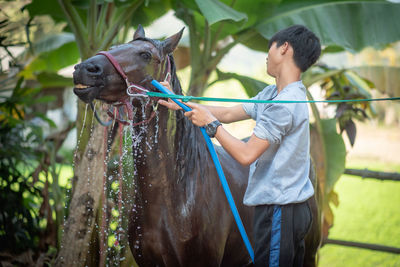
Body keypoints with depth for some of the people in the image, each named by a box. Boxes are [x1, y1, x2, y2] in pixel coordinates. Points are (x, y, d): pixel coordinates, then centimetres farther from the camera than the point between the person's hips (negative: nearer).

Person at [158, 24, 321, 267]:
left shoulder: (283, 105, -21)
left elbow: (246, 154, -22)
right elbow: (229, 114, 16)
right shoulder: (272, 94, 11)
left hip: (279, 211, -10)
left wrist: (210, 123, -12)